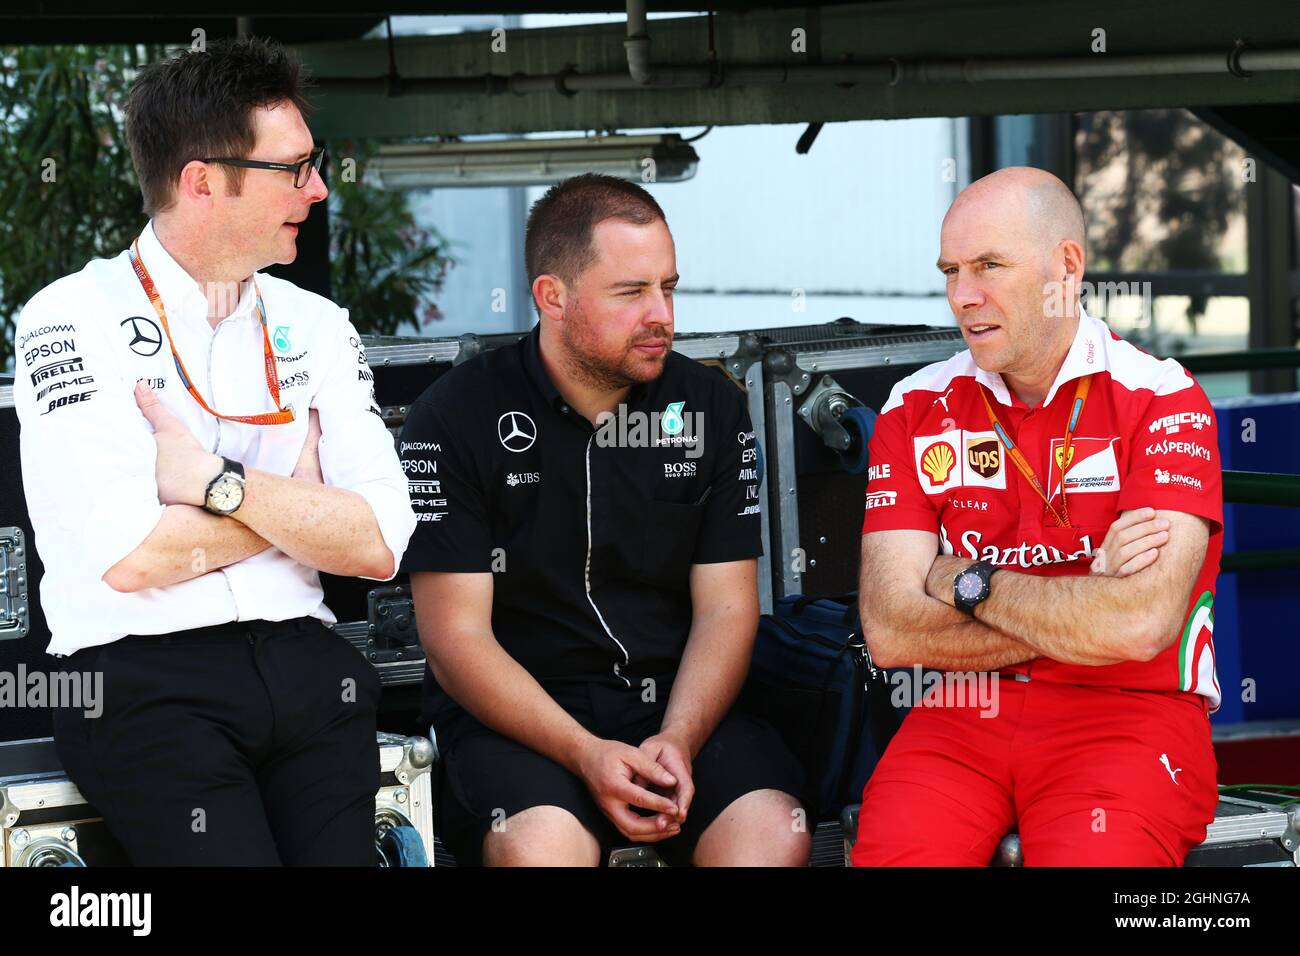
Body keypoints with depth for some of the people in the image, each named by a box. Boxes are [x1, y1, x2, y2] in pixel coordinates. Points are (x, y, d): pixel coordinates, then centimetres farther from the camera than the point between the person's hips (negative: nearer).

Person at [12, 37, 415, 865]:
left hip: (304, 668, 4)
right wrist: (298, 498, 3)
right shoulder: (75, 321, -1)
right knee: (234, 856, -26)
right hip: (142, 674, -4)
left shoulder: (317, 328, 16)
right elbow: (131, 557, -12)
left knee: (343, 851, -20)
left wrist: (218, 481, -7)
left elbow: (378, 547, 4)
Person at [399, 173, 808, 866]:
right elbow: (456, 638, -7)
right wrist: (585, 755, -20)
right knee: (545, 845, -34)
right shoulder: (455, 418, -3)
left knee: (775, 832, -27)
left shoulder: (711, 407, 7)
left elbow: (725, 608, 6)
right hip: (515, 716, -2)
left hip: (679, 703, 3)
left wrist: (678, 741, -14)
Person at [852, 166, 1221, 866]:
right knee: (892, 853, -26)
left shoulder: (1162, 400, -3)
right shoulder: (916, 408, 9)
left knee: (1089, 858, -31)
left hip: (1128, 715, -3)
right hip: (963, 717, 3)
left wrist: (970, 584, -5)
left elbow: (1140, 624, -18)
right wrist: (1084, 599, -8)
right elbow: (889, 632, -3)